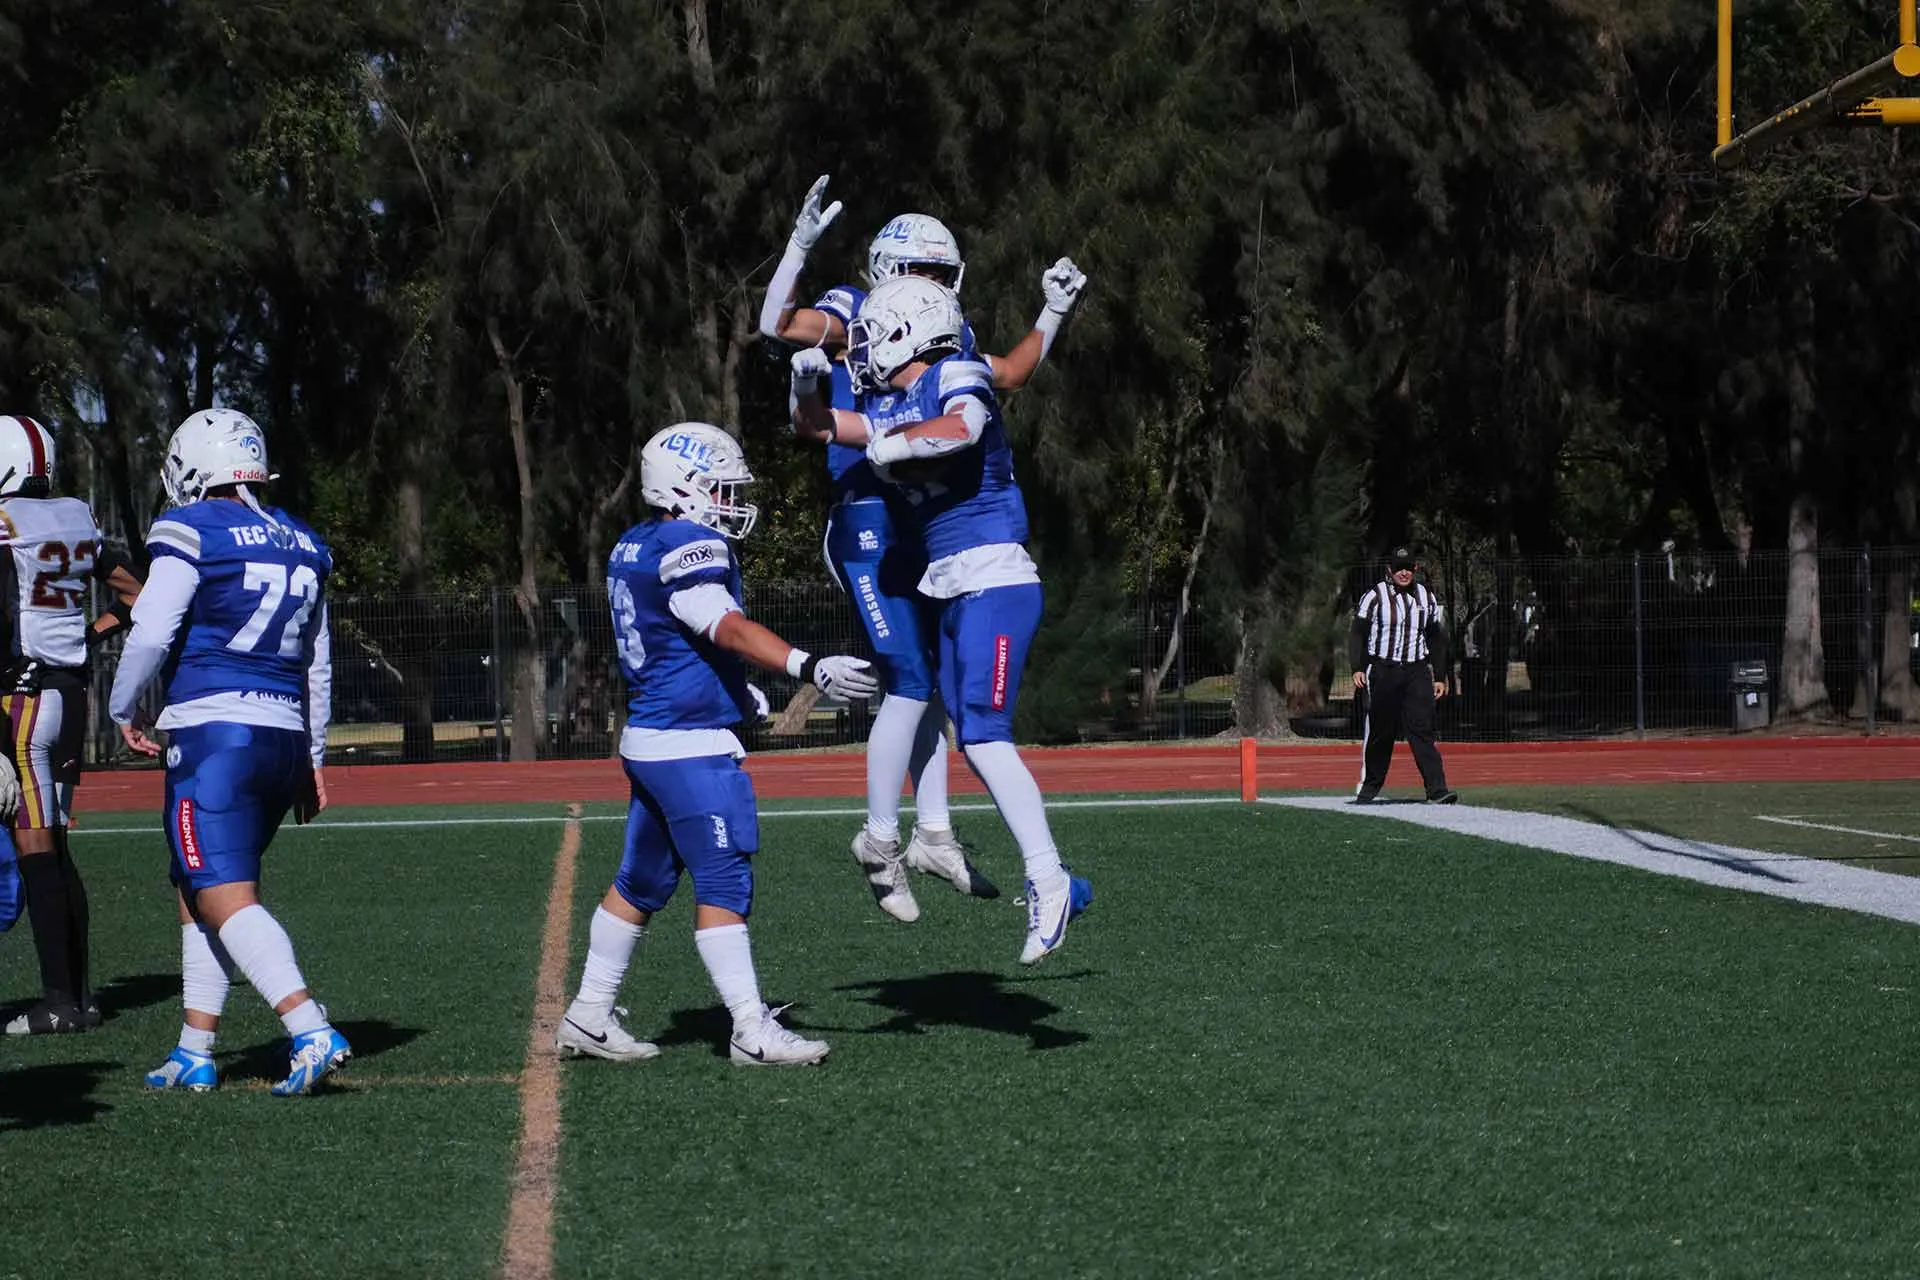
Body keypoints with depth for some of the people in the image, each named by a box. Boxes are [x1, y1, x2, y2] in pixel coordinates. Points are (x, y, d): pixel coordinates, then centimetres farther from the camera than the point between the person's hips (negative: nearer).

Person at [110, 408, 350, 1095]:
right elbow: (317, 665, 19)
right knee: (198, 890, 17)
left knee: (226, 898, -10)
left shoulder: (192, 532, -7)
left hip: (214, 731, -7)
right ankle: (195, 1051, 18)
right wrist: (311, 758, 26)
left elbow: (150, 633, -10)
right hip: (283, 736, 7)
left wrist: (123, 710, 8)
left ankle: (312, 1033, -24)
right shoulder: (302, 545, 15)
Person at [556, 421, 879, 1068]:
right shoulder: (688, 547, -15)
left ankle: (588, 1017, 21)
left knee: (640, 883, 15)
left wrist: (734, 689, 29)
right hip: (690, 746, -10)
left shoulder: (631, 550, 14)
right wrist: (810, 668, -38)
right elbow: (728, 628, -28)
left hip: (648, 737, 10)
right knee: (723, 885, -6)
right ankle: (752, 1031, -5)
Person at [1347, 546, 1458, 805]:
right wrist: (1357, 668, -12)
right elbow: (1357, 633, 0)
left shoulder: (1426, 597, 12)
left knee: (1422, 730, -8)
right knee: (1379, 732, 3)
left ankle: (1437, 789, -15)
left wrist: (1439, 676, 14)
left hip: (1417, 672, 2)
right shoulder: (1375, 597, 0)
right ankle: (1369, 787, 18)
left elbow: (1436, 639, 18)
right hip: (1382, 672, -2)